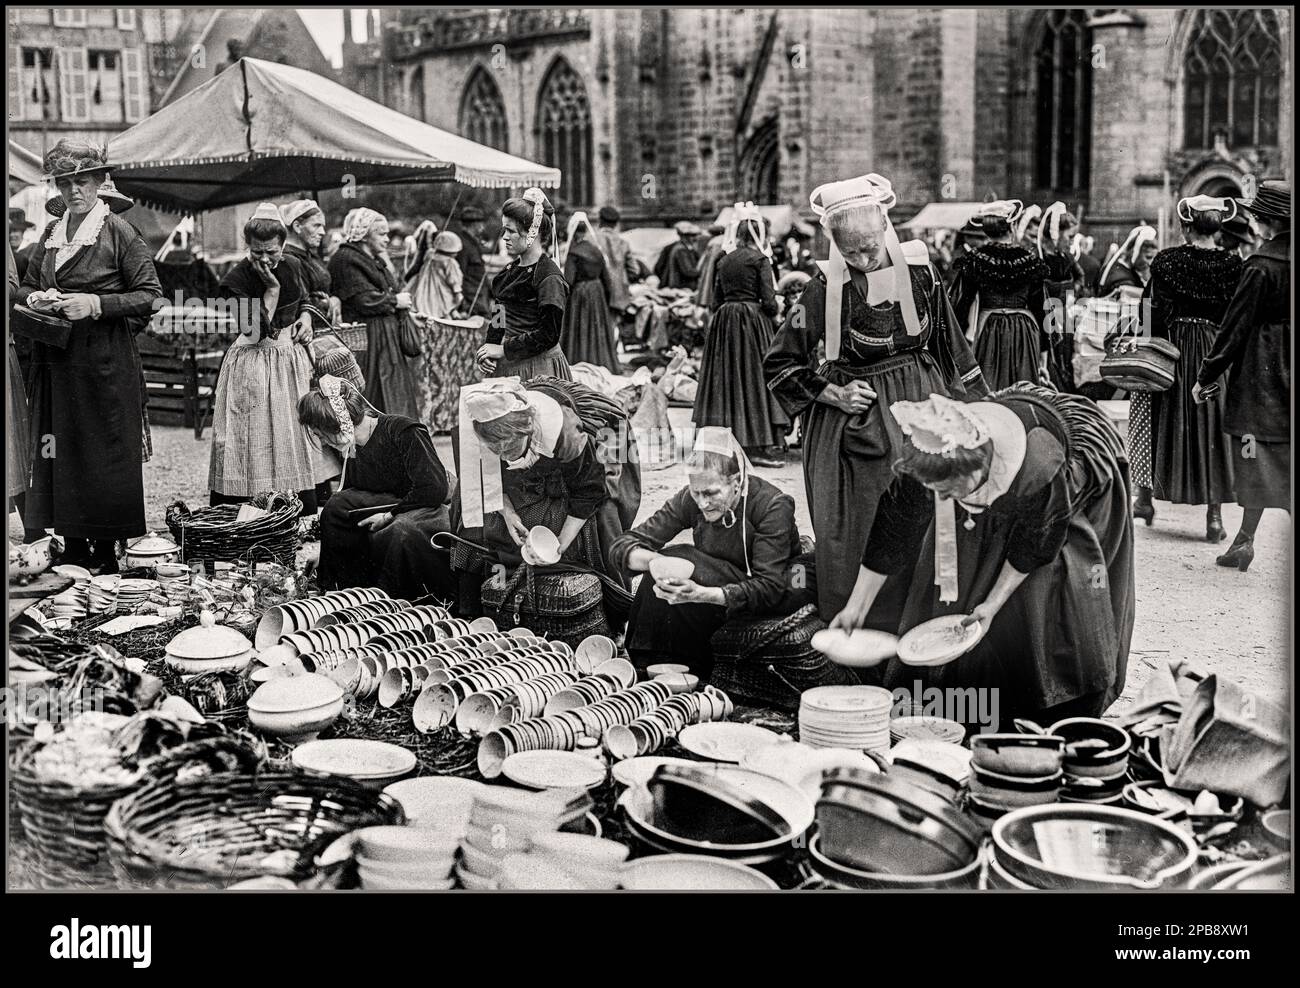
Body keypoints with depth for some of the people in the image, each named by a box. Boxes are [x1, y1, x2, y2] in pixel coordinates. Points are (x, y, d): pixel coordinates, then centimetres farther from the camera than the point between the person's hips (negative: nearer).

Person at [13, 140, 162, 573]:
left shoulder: (119, 232, -4)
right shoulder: (51, 234, 14)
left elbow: (150, 295, -7)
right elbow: (24, 286, 23)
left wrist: (96, 303, -17)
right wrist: (36, 299, 0)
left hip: (105, 363, -6)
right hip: (56, 362, 6)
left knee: (105, 454, -2)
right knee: (60, 455, 6)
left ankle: (106, 554, 7)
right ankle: (73, 553, 15)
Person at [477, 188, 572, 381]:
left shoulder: (550, 277, -13)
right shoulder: (511, 270, 12)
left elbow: (549, 335, -18)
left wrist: (504, 349, -16)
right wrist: (489, 348, -1)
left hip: (538, 368, -7)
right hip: (506, 366, 8)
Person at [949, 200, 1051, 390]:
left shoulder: (974, 260, -2)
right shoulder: (1031, 261, 3)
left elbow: (960, 307, 0)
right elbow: (1041, 312, 6)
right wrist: (1043, 360, 13)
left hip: (987, 335, -1)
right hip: (1024, 337, 1)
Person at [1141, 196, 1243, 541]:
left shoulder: (1167, 260, -7)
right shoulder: (1232, 264, -4)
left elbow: (1154, 313, -7)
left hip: (1173, 349, 0)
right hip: (1216, 353, 0)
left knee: (1167, 420, 14)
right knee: (1212, 426, 4)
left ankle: (1149, 498, 22)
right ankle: (1214, 516, 3)